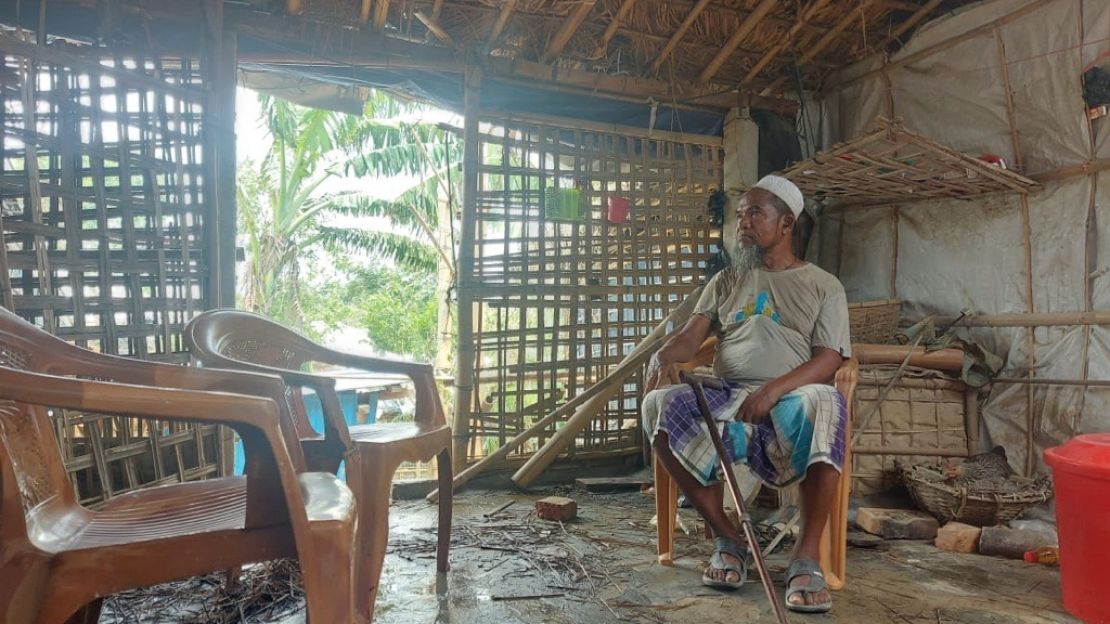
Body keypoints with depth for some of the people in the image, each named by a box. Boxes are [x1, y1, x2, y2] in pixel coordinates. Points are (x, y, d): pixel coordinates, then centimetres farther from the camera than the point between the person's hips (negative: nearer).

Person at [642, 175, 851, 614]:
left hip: (792, 403, -2)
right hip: (727, 399, 3)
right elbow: (692, 336, 8)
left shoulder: (823, 286, 12)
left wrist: (774, 389, -22)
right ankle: (726, 540, -14)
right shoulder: (725, 281, 21)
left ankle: (807, 556, -26)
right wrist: (664, 355, -18)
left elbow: (828, 360, -2)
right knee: (660, 404, -28)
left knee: (825, 402, -39)